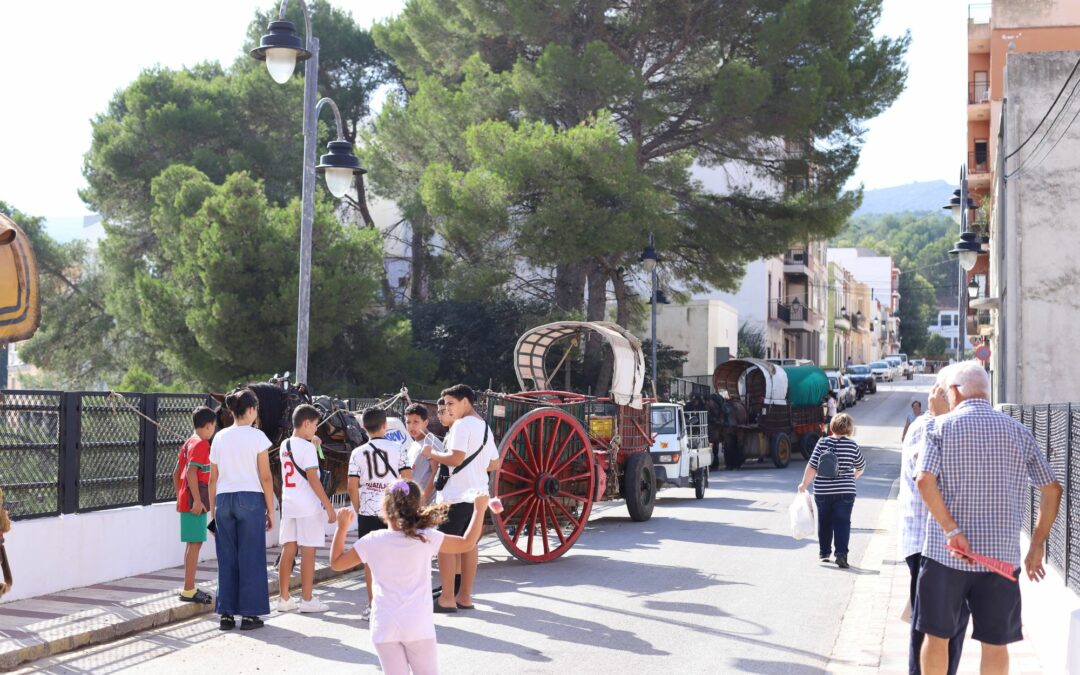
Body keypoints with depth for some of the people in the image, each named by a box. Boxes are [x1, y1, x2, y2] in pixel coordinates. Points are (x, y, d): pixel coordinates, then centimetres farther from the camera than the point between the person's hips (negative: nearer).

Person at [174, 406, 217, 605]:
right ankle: (189, 590, -6)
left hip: (186, 501, 10)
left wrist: (180, 496, 23)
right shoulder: (201, 444, -13)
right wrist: (197, 500, -24)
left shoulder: (189, 443, 16)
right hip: (194, 502, -10)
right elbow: (191, 472, -24)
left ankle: (189, 588, 19)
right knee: (195, 543, -6)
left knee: (192, 543, 14)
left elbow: (176, 473, 19)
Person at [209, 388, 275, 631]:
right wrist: (270, 509, 0)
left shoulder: (220, 437, 8)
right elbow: (265, 477, -7)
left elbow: (213, 478, 9)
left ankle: (226, 613, 11)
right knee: (251, 558, 3)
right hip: (250, 499, -4)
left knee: (226, 559, 9)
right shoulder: (257, 436, -5)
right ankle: (250, 613, 5)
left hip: (223, 500, 4)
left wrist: (213, 510, 16)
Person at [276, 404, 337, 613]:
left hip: (288, 505, 7)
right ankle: (306, 600, 2)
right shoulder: (307, 447, -12)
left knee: (288, 551, 9)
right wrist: (329, 506, -14)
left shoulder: (284, 446, 11)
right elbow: (313, 479, -16)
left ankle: (284, 599, 12)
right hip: (308, 507, -7)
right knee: (308, 552, -1)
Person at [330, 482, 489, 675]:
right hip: (418, 626, -1)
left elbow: (336, 562, 5)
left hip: (384, 628, 1)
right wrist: (479, 509, 13)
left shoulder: (373, 542, -5)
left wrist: (342, 527, 11)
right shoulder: (426, 539, -8)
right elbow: (467, 543, 2)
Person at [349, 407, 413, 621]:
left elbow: (352, 486, -4)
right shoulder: (397, 449, -1)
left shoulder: (358, 453, 0)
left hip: (367, 511, 0)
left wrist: (358, 509, 9)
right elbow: (407, 478, -4)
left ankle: (372, 606, 8)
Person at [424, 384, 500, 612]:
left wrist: (432, 453, -10)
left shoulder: (462, 425, -13)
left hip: (456, 495, -9)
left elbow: (456, 458, -23)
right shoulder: (485, 427, 15)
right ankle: (465, 596, 17)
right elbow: (494, 464, 19)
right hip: (478, 494, 9)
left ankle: (447, 599, -3)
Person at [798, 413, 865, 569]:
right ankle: (841, 553, -13)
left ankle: (824, 553, 23)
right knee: (842, 523, 0)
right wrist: (854, 477, 32)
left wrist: (804, 484, 8)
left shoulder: (822, 443, -4)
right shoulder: (852, 445, -2)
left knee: (824, 522, 15)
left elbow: (812, 466, -5)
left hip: (822, 491, 1)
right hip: (845, 491, -1)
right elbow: (861, 467, 11)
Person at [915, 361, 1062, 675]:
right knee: (995, 643, 8)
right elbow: (1052, 489, 5)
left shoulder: (940, 426, -2)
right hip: (1002, 554, 2)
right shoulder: (1019, 431, 5)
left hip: (946, 553, -2)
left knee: (937, 635, 12)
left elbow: (924, 480, -17)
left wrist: (951, 529, -15)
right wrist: (1037, 546, 10)